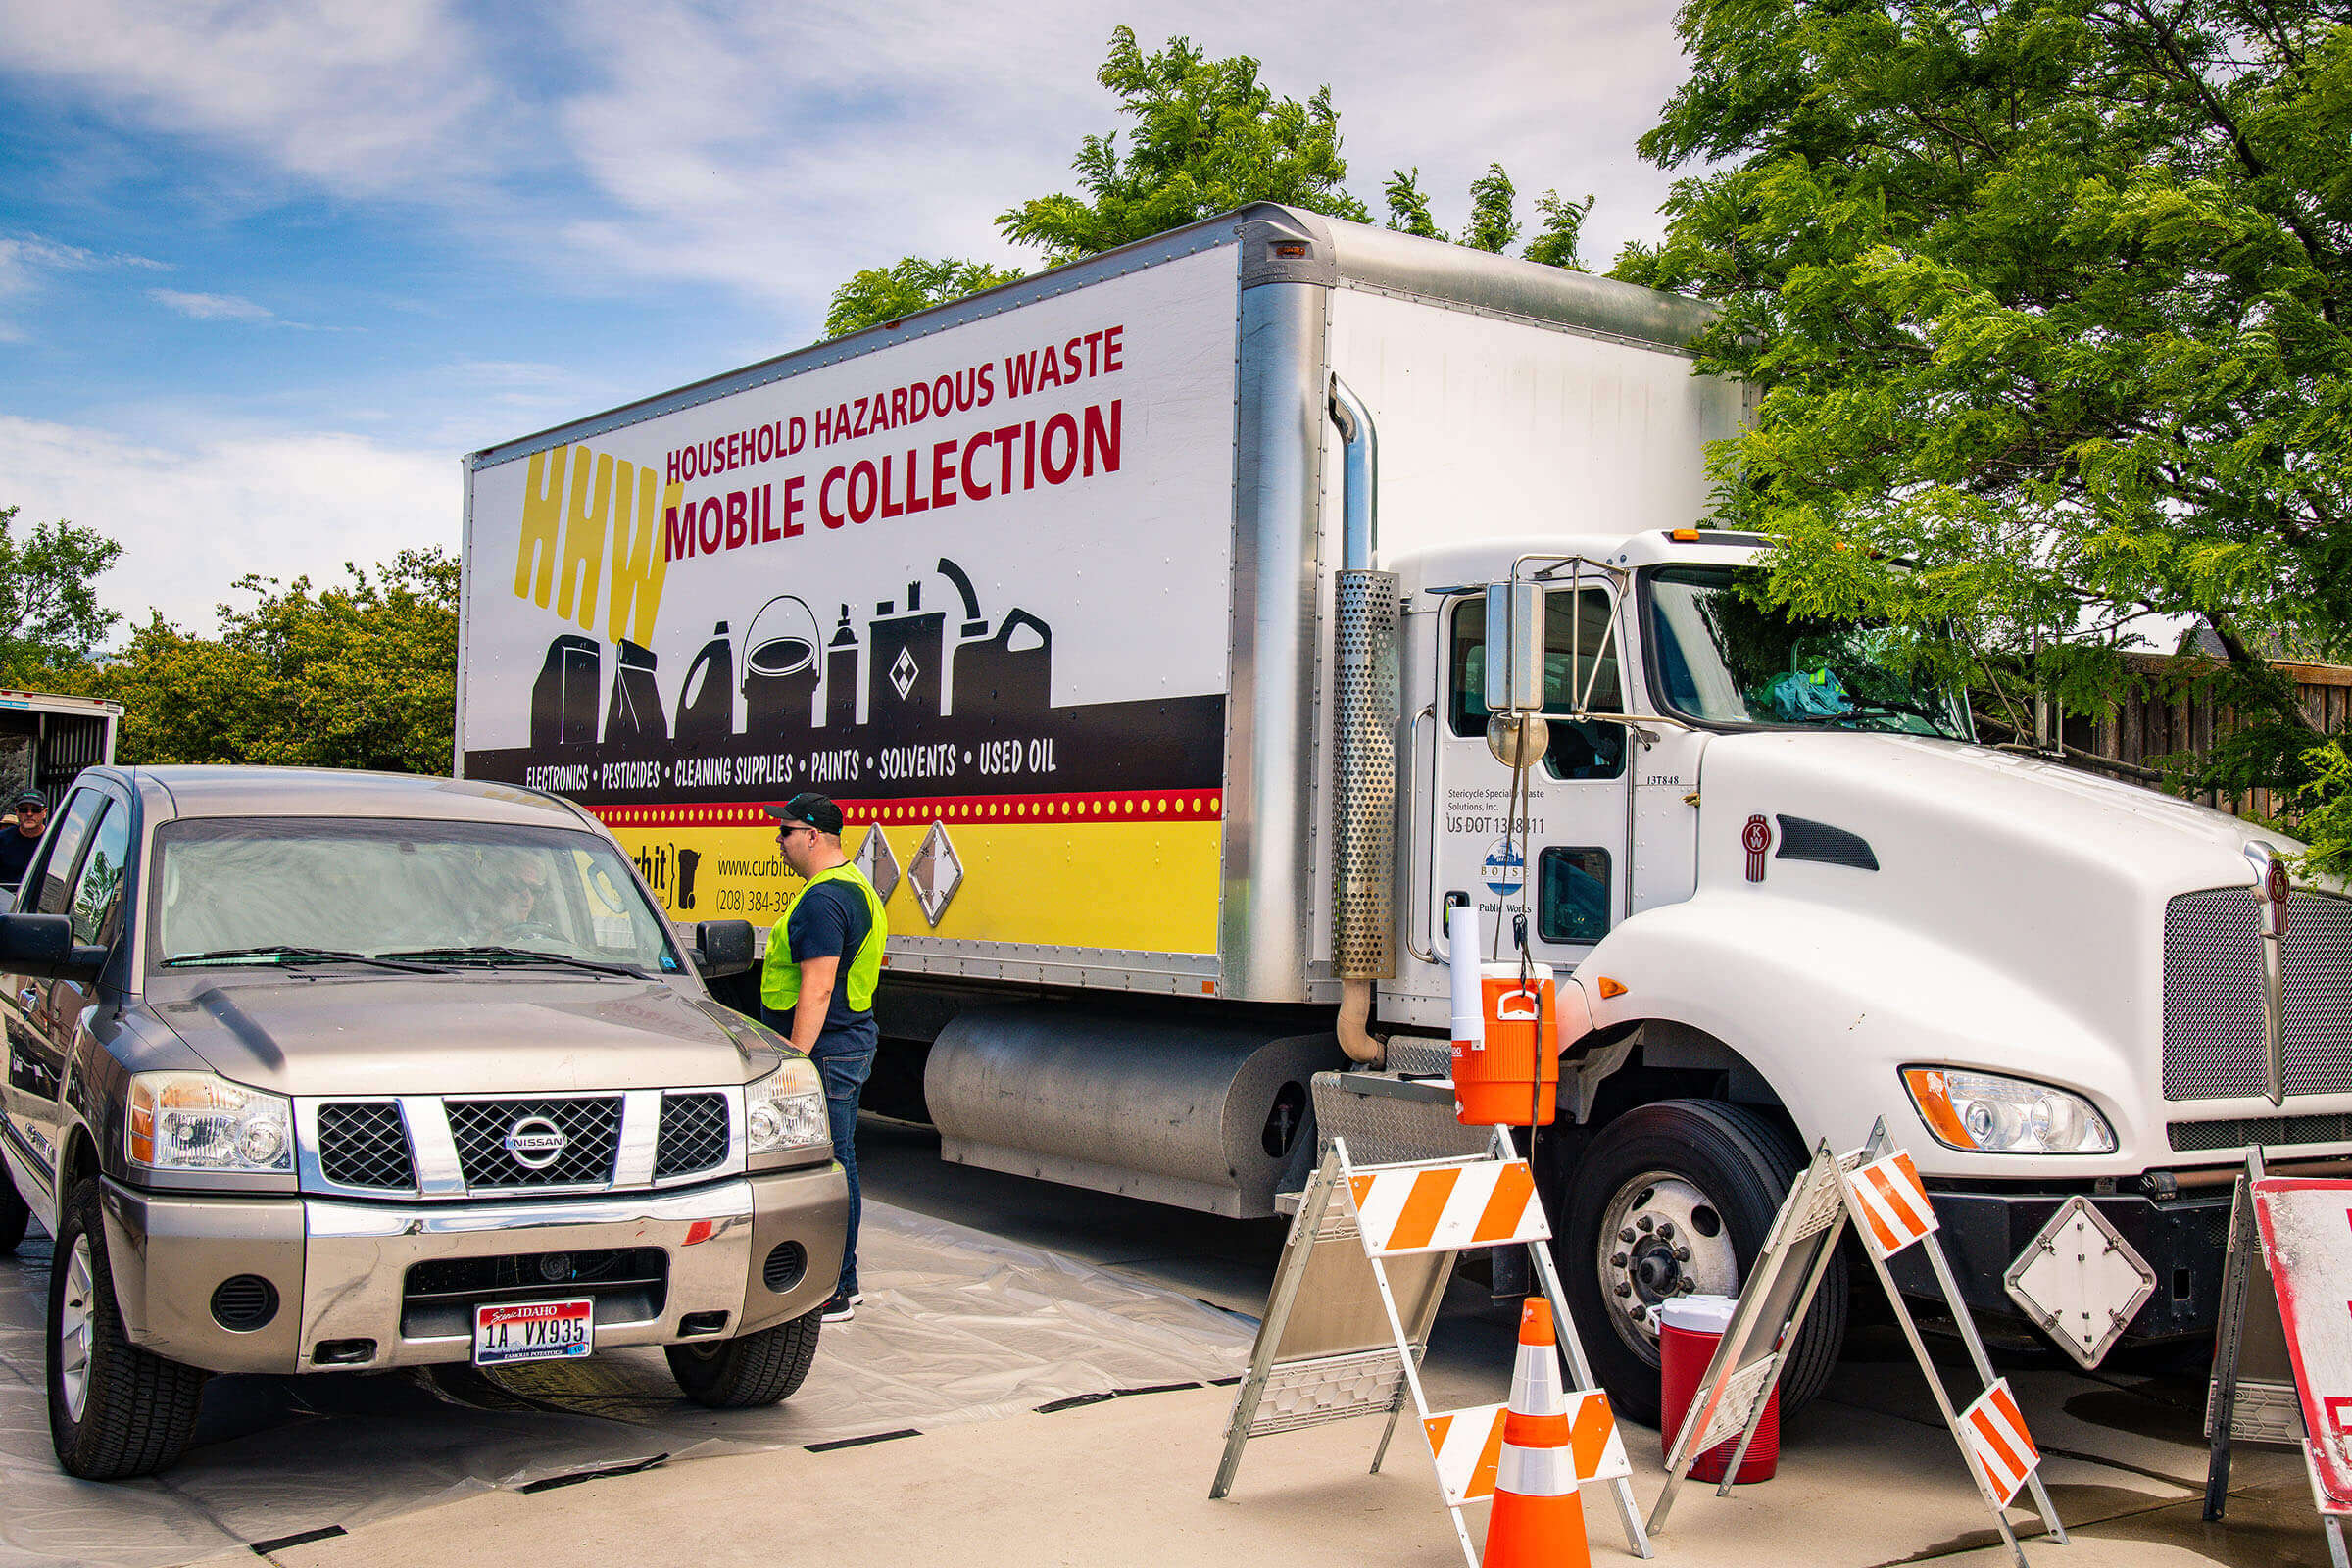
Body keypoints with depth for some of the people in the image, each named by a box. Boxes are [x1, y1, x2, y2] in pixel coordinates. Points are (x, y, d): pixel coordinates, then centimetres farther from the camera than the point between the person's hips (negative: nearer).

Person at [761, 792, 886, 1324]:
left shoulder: (822, 900, -19)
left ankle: (832, 1294, 0)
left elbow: (818, 989, -25)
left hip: (826, 1050, -11)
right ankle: (840, 1281, 25)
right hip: (849, 1042, 11)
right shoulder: (854, 886, 16)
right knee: (836, 1164, 16)